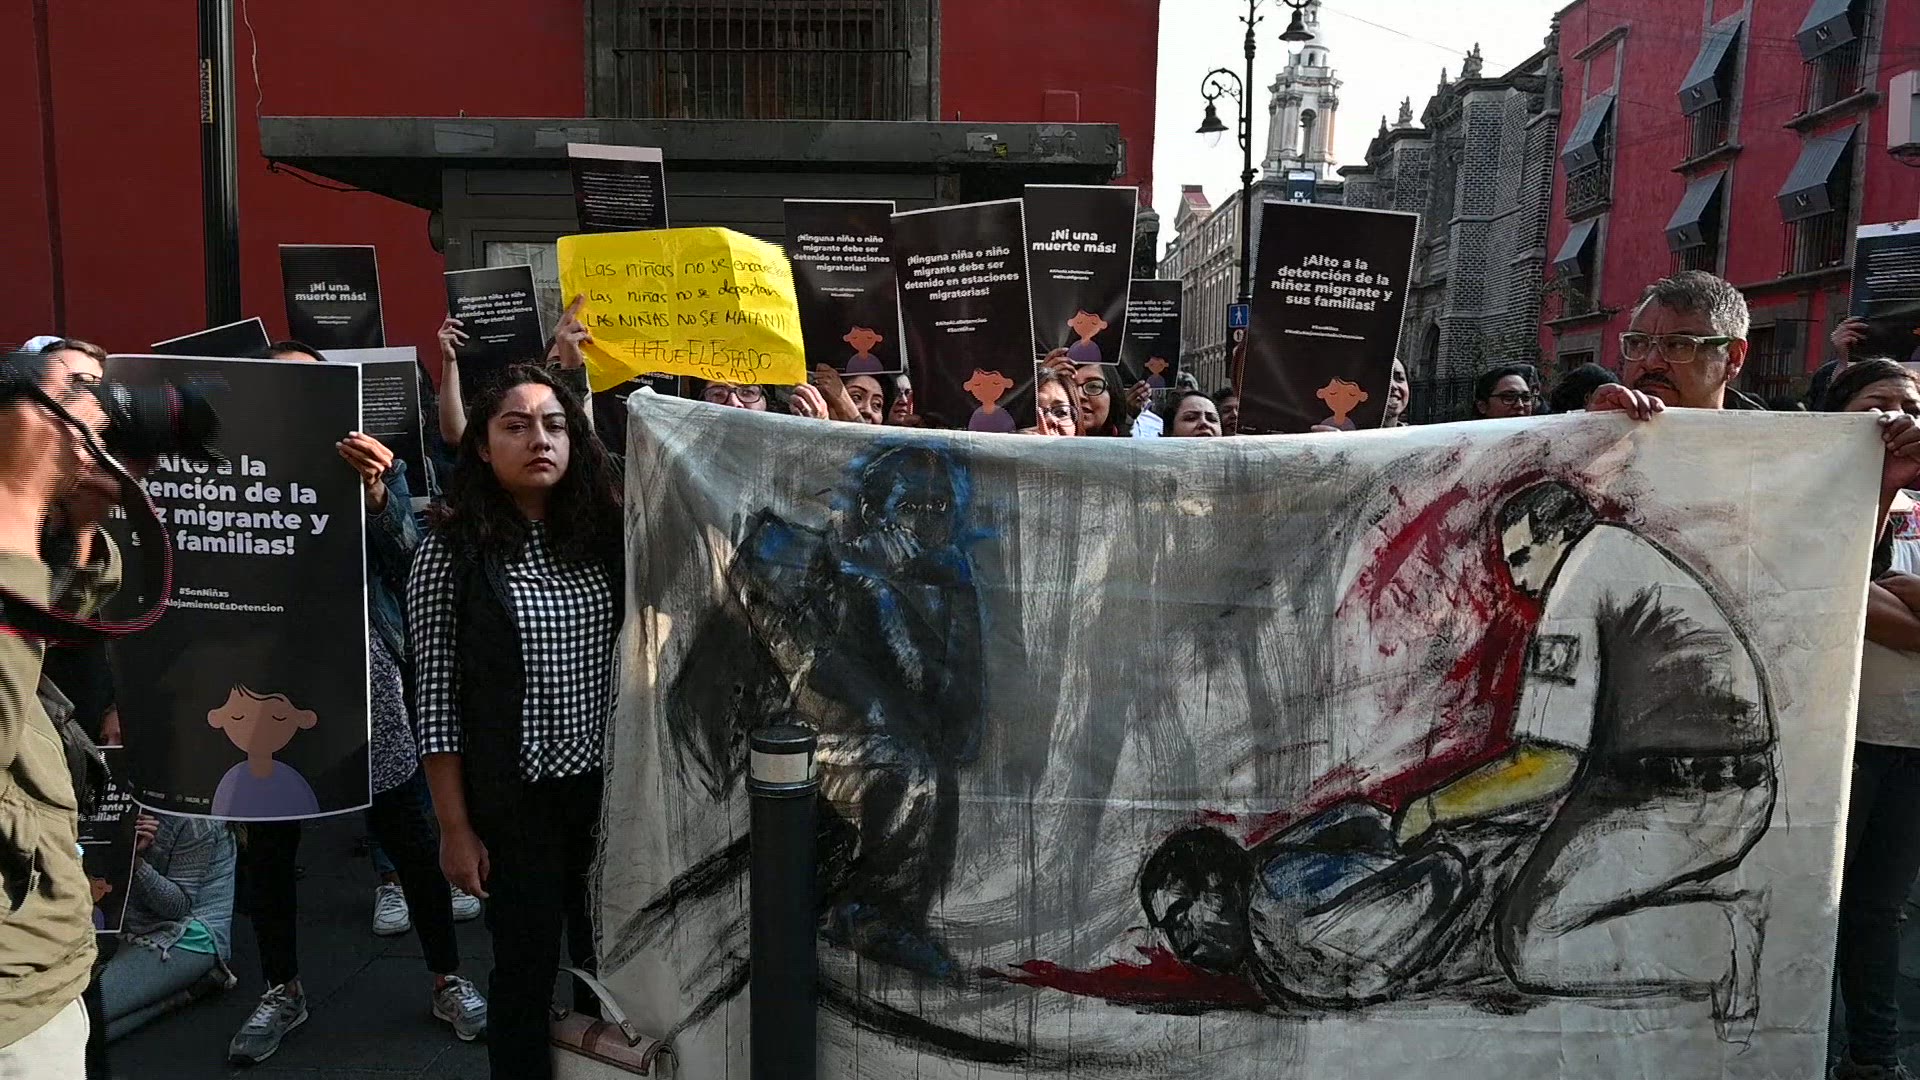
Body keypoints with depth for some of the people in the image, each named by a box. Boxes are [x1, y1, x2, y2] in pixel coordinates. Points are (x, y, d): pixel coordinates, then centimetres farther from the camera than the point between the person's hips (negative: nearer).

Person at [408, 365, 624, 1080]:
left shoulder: (602, 534, 2)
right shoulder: (453, 551, -8)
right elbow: (437, 698, -8)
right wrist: (455, 828, -8)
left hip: (607, 789, 3)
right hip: (513, 802, -3)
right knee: (527, 968, 9)